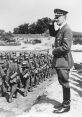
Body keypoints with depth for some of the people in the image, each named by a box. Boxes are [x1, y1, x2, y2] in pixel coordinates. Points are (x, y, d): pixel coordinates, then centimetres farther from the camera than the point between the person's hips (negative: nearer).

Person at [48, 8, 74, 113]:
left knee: (65, 83, 0)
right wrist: (52, 24, 11)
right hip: (59, 61, 9)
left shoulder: (67, 30, -16)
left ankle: (66, 106, 13)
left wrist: (54, 51, -10)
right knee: (63, 83, 16)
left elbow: (66, 47, -24)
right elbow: (52, 34, 29)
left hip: (63, 61, -9)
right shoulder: (60, 29, 13)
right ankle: (65, 103, 29)